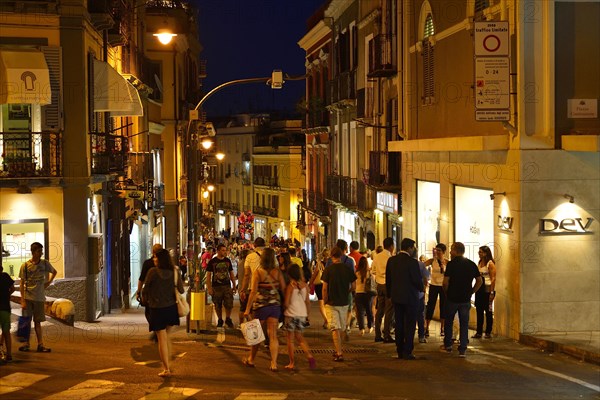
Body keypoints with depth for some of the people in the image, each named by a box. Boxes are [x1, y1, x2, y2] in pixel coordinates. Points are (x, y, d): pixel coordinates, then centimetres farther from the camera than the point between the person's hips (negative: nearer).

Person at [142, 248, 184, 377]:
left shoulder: (153, 271, -13)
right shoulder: (175, 271, -2)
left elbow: (145, 288, -4)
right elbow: (181, 290, 0)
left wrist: (145, 298, 17)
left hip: (157, 309, -4)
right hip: (171, 308, 4)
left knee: (162, 339, 3)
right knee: (166, 337, 20)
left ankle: (166, 369, 4)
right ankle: (167, 365, 21)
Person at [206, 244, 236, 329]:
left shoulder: (227, 261, 9)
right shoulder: (212, 261, -1)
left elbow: (231, 274, 16)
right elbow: (208, 275, -1)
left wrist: (234, 286, 11)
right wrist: (209, 288, -8)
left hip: (227, 286, 2)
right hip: (216, 287, -2)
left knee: (229, 304, -4)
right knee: (218, 306, 5)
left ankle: (228, 319, 15)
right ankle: (220, 320, 20)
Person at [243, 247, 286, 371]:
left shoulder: (258, 272, -10)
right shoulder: (277, 272, -1)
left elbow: (253, 291, -12)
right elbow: (283, 288, 1)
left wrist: (248, 309, -9)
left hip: (261, 305, -2)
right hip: (275, 305, 2)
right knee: (273, 335, 2)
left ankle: (251, 360, 27)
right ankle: (274, 363, -3)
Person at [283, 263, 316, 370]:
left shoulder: (290, 286, -14)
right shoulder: (304, 285, 0)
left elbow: (286, 303, -14)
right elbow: (307, 301, 5)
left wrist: (285, 307, 9)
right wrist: (307, 313, 17)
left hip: (291, 314, -5)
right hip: (302, 314, 5)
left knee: (290, 339, 6)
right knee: (299, 336, 19)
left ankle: (292, 363, 7)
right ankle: (309, 355, 0)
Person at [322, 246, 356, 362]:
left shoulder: (328, 270, -11)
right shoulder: (348, 269, -2)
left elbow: (324, 288, -11)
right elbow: (353, 287, 2)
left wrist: (325, 301, 1)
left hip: (331, 303, -4)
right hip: (344, 302, 4)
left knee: (335, 329, -2)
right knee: (341, 328, 18)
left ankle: (339, 354, -9)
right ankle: (338, 351, 29)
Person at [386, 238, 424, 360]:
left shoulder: (391, 260, 2)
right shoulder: (412, 262, -17)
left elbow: (388, 279, 8)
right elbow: (418, 280, -14)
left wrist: (389, 294, 18)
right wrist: (421, 288, 7)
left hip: (396, 297, 6)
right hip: (410, 297, -6)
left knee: (399, 324, 12)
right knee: (410, 325, 1)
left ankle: (400, 351, 15)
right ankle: (407, 352, -1)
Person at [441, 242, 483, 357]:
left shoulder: (451, 264, -12)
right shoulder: (472, 264, 2)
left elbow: (445, 282, -14)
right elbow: (479, 281, 5)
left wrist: (446, 292, 3)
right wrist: (471, 292, 10)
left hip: (452, 298, -3)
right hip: (466, 299, 3)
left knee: (448, 322, 15)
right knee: (464, 324, 6)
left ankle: (447, 346, 23)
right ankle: (463, 350, 2)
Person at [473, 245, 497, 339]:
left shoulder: (490, 263, -9)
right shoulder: (479, 263, 13)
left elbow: (493, 278, -12)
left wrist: (492, 292, -17)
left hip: (487, 290, -7)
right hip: (479, 289, 7)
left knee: (488, 312, 1)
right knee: (479, 311, 7)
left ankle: (488, 332, 7)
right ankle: (479, 332, 11)